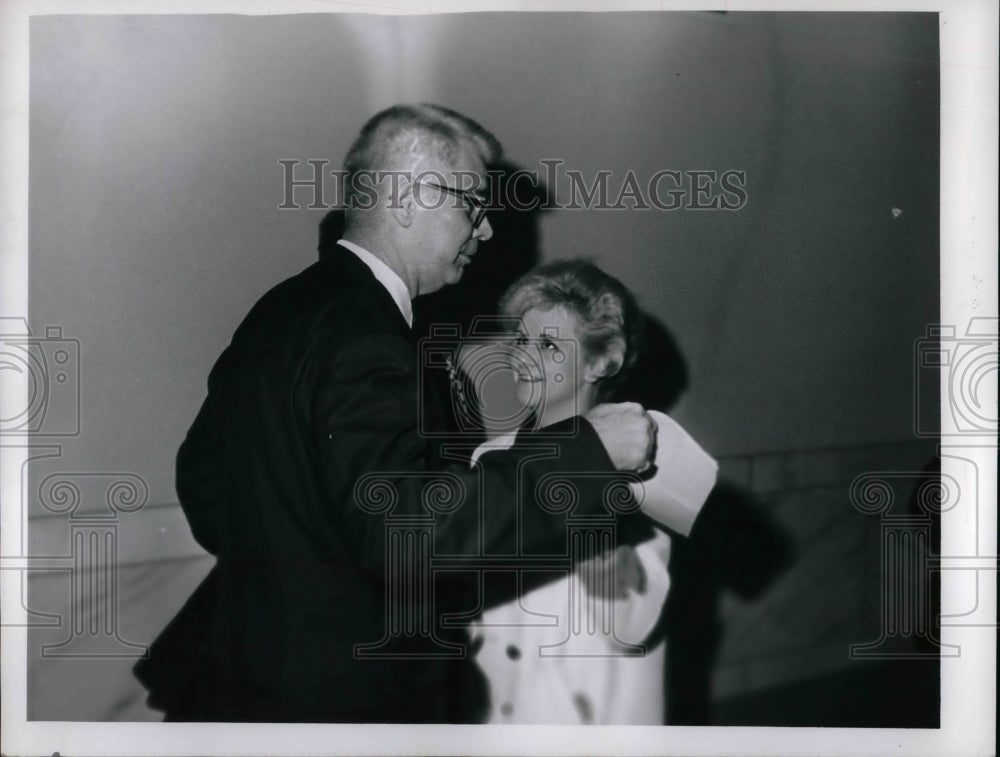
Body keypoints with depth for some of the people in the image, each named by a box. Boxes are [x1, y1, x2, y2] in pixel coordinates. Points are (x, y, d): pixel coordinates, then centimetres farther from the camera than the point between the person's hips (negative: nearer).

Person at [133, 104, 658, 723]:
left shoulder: (286, 308, 7)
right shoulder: (361, 338, -23)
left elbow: (203, 475, 15)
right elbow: (404, 528, -34)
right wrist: (590, 449, -30)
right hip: (339, 697, -9)